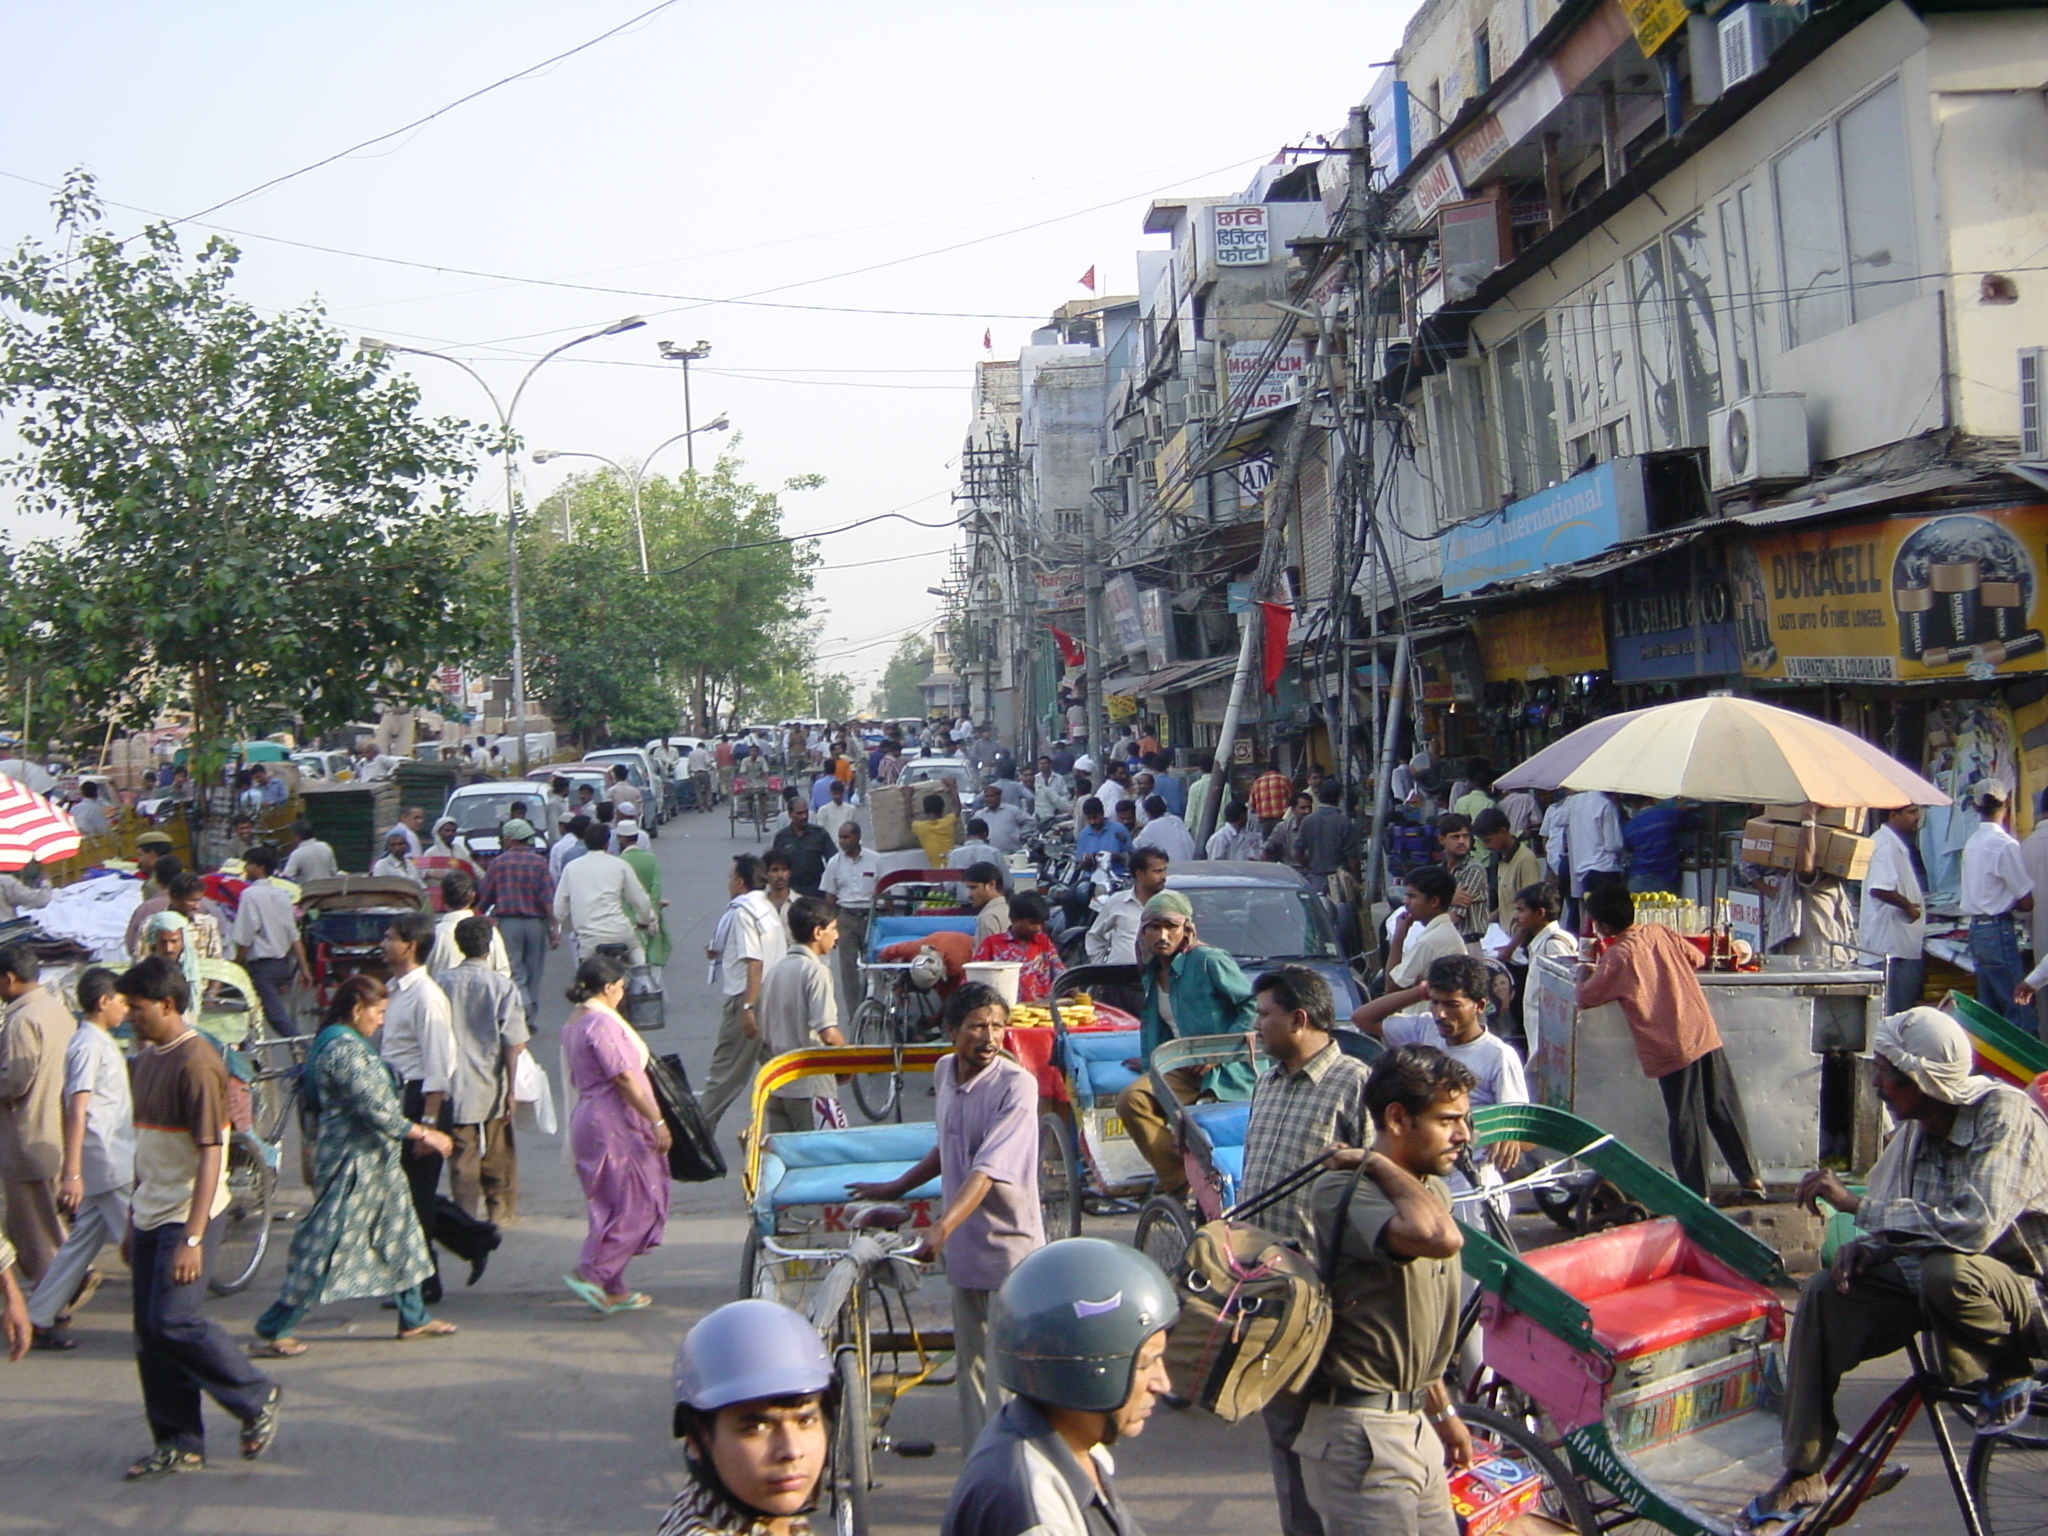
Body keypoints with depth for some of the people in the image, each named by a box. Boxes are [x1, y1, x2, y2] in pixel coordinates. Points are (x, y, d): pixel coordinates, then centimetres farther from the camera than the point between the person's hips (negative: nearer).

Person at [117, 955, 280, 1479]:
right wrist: (132, 1220, 20)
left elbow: (210, 1154, -20)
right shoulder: (149, 1058, 12)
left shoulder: (195, 1063, -16)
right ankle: (178, 1444, 17)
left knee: (174, 1323, -13)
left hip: (187, 1215, -9)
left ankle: (256, 1398, 6)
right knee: (149, 1334, 8)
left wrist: (192, 1238, -24)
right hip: (149, 1214, 9)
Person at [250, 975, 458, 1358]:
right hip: (353, 1163, -11)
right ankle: (273, 1330, 3)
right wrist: (421, 1133, -15)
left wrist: (411, 1133, 19)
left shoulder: (350, 1045, 13)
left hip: (375, 1161, 11)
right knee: (329, 1245, -5)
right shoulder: (344, 1049, -20)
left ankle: (414, 1318, 25)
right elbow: (373, 1107, -22)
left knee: (400, 1234, 16)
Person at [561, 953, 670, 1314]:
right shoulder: (602, 1022, -16)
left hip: (588, 1119, 10)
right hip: (613, 1125, -10)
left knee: (612, 1207, 13)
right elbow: (623, 1078, -20)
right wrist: (657, 1120, -17)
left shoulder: (574, 1024, 14)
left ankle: (613, 1290, 15)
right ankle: (591, 1274, -8)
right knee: (637, 1205, -4)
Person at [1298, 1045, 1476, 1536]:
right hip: (1362, 1435, -9)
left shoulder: (1432, 1191, 11)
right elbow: (1440, 1238, -39)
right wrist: (1379, 1165, -24)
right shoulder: (1343, 1192, -20)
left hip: (1415, 1423, 9)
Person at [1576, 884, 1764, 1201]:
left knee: (1686, 1121, 4)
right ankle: (1751, 1179, 19)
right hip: (1706, 1035, 5)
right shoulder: (1659, 932, 5)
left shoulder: (1617, 958, -10)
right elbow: (1697, 958, 18)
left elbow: (1585, 998, -1)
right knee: (1725, 1111, 14)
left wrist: (1589, 977, 18)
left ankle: (1696, 1192, 10)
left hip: (1672, 1050, -5)